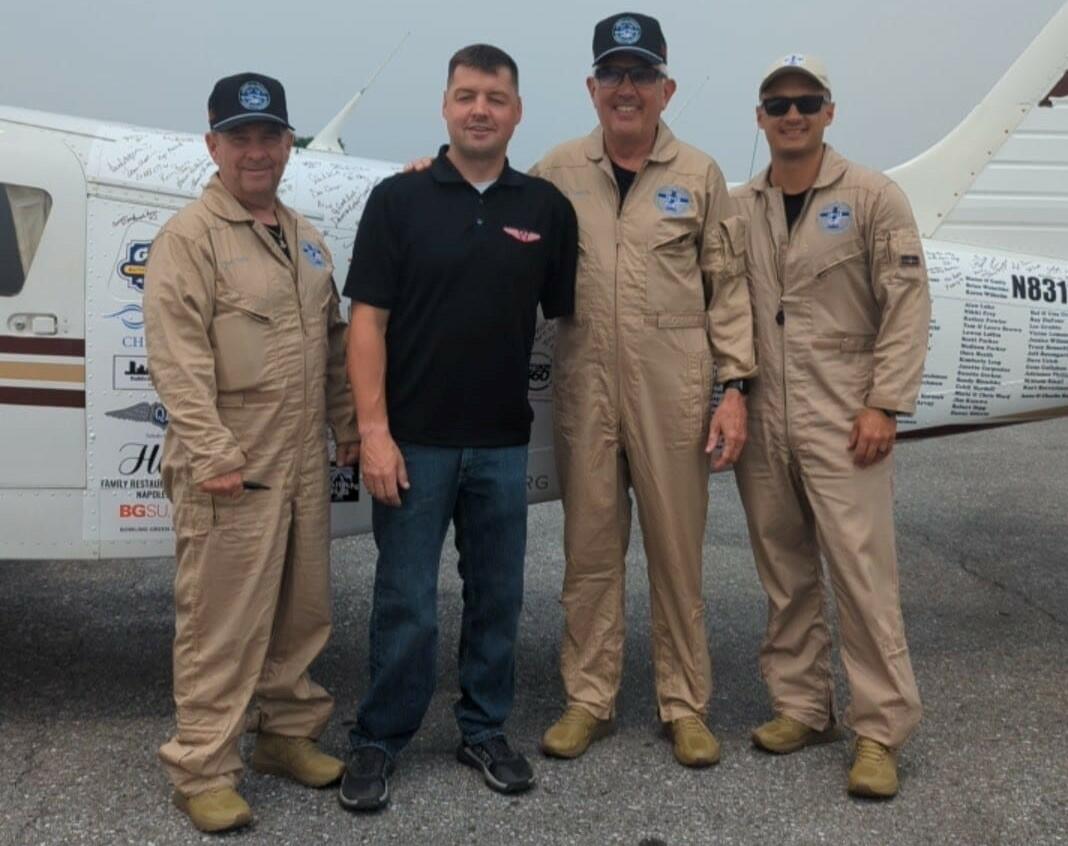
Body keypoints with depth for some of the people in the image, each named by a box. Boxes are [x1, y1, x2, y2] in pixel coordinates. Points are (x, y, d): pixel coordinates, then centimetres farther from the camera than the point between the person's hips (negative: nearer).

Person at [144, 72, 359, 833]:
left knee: (303, 613, 16)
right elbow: (178, 358, -15)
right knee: (221, 625, -2)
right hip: (231, 470, -7)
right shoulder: (188, 237, -7)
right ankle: (203, 769, 10)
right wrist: (210, 453, -20)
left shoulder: (306, 239, 16)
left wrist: (349, 427, 16)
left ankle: (290, 733, 32)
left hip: (305, 464, 7)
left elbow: (334, 342, 20)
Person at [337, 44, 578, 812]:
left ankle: (486, 729, 28)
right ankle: (380, 740, 20)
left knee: (497, 596, 12)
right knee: (406, 602, 4)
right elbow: (368, 320, -5)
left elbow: (565, 316, 9)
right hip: (414, 439, -2)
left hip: (504, 443, 3)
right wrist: (374, 431, -12)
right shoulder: (399, 200, -2)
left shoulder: (547, 208, 4)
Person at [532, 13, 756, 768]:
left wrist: (735, 387, -3)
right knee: (590, 551, 10)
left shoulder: (700, 175, 2)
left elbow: (728, 286, 3)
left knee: (678, 553, 8)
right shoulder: (557, 173, 5)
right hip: (584, 392, 1)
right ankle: (589, 699, 24)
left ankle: (685, 704, 22)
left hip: (673, 394, -1)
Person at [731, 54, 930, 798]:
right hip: (762, 422, 4)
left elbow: (907, 305, -5)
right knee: (785, 575, 10)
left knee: (861, 571, -6)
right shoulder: (737, 210, 10)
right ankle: (801, 706, 22)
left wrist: (884, 404, -12)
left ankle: (881, 730, 2)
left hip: (844, 420, -4)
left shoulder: (874, 198, 0)